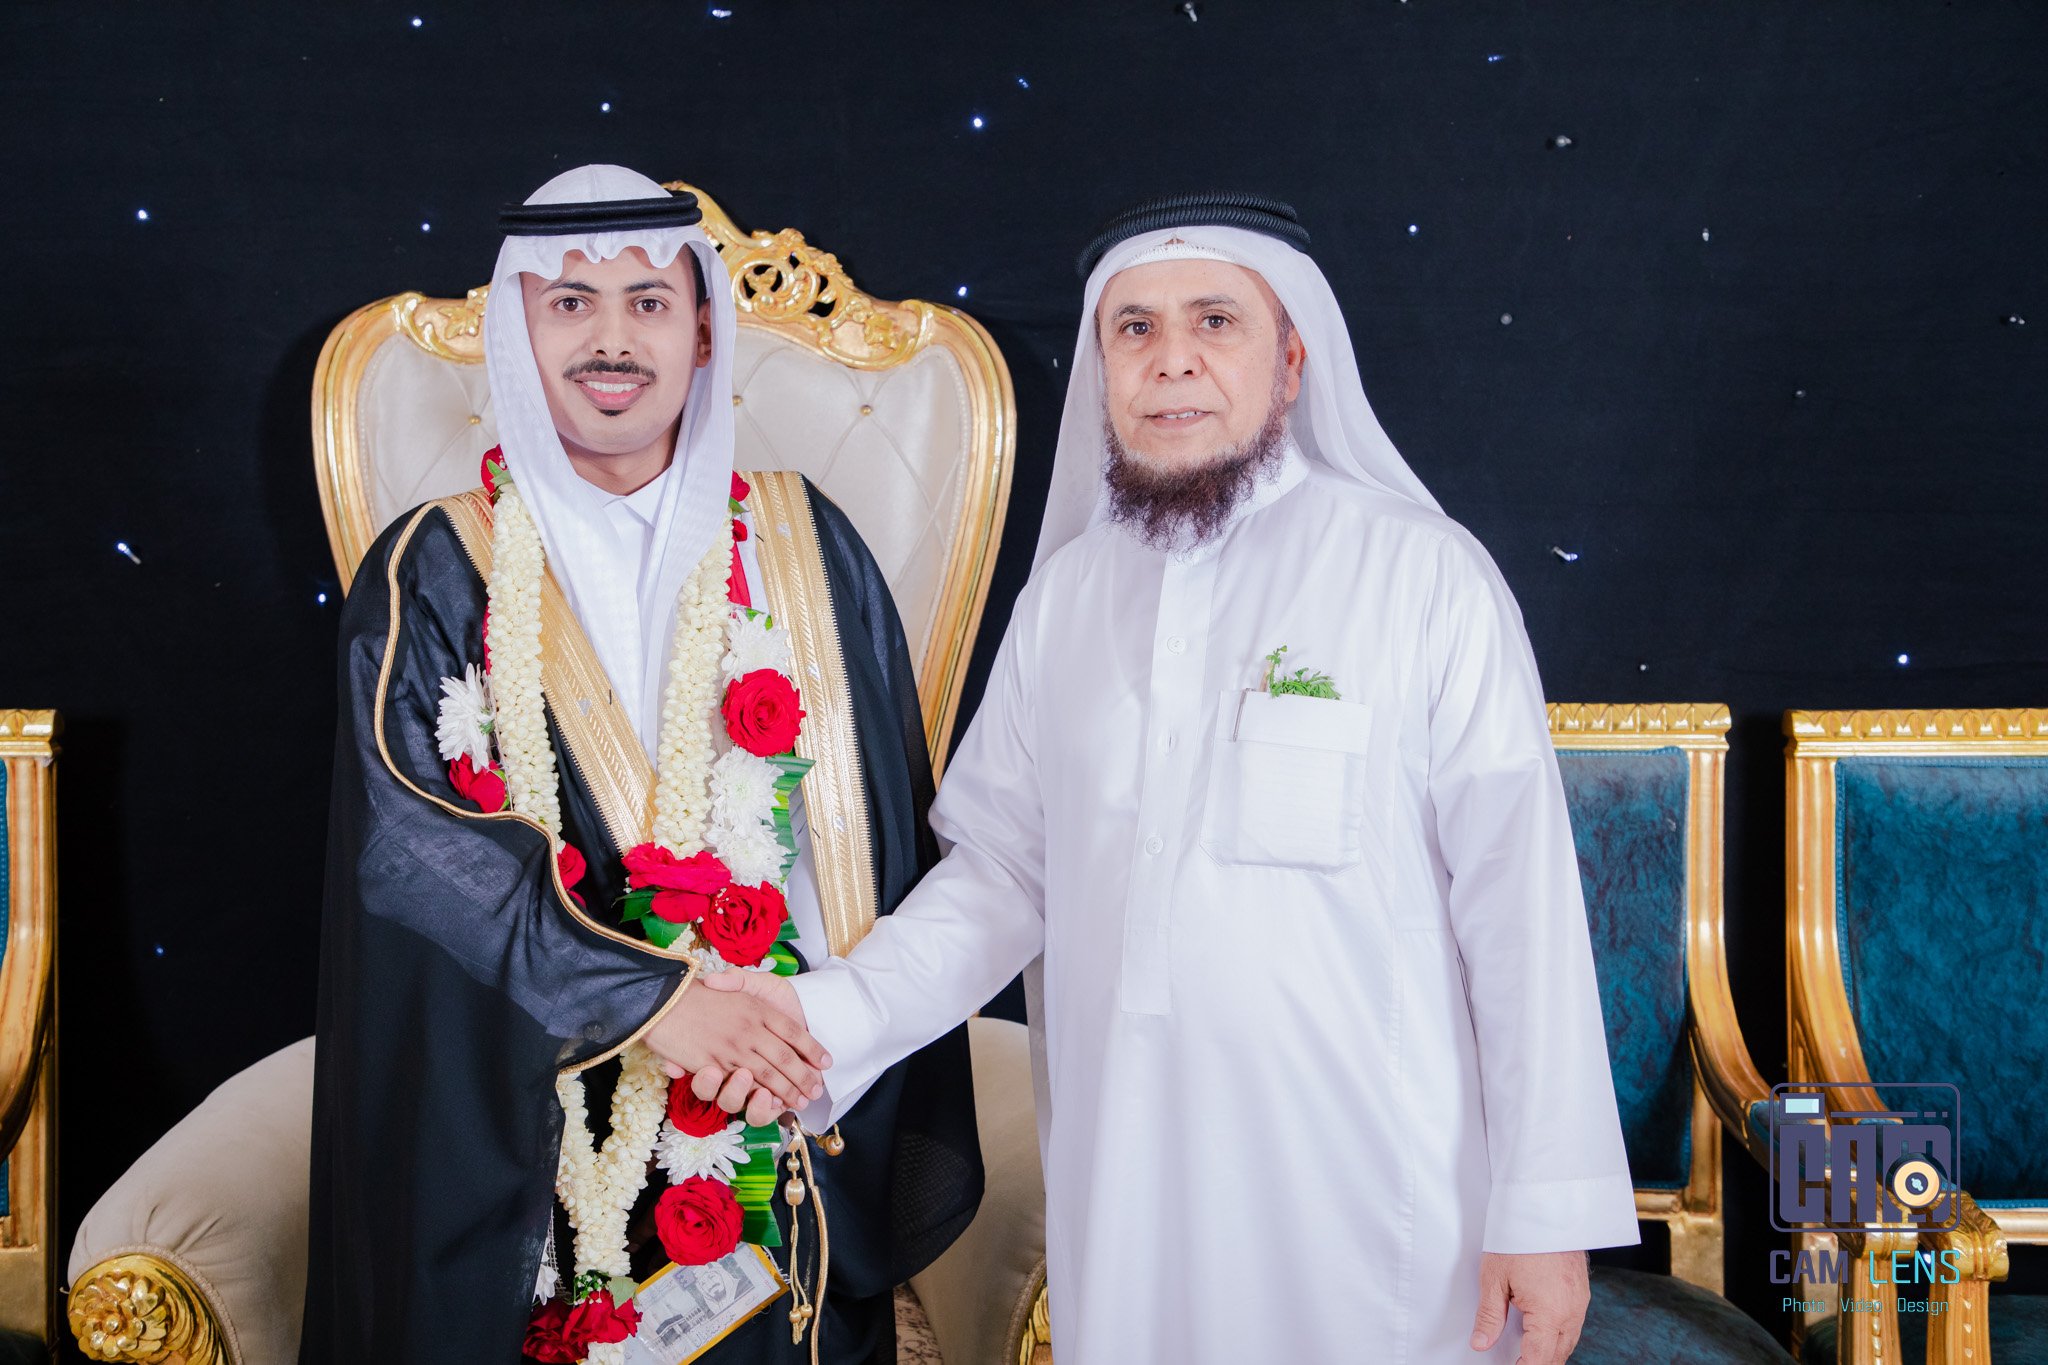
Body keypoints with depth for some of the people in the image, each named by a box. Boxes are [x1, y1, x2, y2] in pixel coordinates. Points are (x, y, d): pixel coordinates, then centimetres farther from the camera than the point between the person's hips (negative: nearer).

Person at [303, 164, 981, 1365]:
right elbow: (413, 836, -14)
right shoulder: (435, 578, -1)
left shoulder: (807, 549, 4)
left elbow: (891, 831, 4)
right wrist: (641, 996, -24)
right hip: (537, 1134, -1)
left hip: (789, 1126, 1)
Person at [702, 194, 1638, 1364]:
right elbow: (1006, 871, 9)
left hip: (1373, 1209, -3)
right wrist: (833, 1016, -6)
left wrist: (1549, 1211, -8)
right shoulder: (1066, 593, 7)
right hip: (1124, 1201, 4)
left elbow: (1523, 907, -8)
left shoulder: (1427, 577, -7)